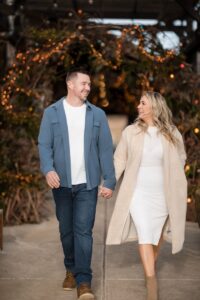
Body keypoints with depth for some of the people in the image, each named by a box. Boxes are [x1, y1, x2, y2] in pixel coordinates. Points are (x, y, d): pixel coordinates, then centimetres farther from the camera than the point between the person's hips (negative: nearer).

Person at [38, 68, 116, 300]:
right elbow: (44, 144, -2)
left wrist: (109, 181, -1)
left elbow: (105, 149, 4)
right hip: (62, 183, 1)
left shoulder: (97, 114, 6)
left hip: (87, 183, -1)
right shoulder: (52, 112, 4)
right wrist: (48, 169, -21)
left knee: (83, 230, -7)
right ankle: (71, 270, 29)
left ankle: (84, 281, -4)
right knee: (66, 230, 11)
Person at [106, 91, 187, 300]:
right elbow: (119, 160, 1)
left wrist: (173, 185, 6)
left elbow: (180, 159, 11)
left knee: (157, 233, 13)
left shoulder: (171, 133, -1)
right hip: (138, 192, -1)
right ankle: (152, 283, -13)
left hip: (162, 194, 2)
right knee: (144, 234, -11)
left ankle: (150, 266, 38)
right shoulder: (130, 132, -2)